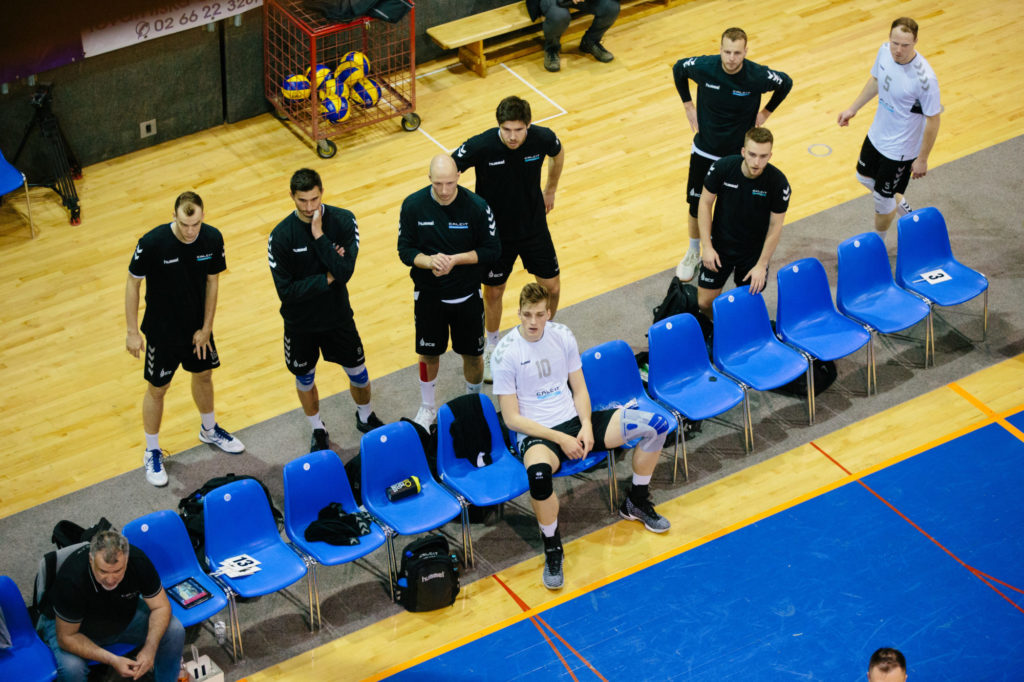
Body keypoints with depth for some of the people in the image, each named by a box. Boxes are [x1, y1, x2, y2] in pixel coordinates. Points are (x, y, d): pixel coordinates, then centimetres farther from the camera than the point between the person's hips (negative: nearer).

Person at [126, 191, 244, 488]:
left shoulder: (212, 239, -17)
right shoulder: (152, 243, -28)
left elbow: (212, 282, -3)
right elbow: (133, 283, -15)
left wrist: (206, 327, -2)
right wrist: (132, 332, -12)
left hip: (198, 327, 4)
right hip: (162, 330, -4)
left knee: (204, 375, 24)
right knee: (157, 389, 10)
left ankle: (209, 430, 51)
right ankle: (152, 453, 30)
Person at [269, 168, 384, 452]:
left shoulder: (343, 221, -17)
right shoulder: (281, 236, -21)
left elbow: (345, 271, -27)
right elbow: (285, 290, -23)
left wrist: (319, 236, -31)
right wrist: (328, 278, -21)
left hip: (338, 316, 1)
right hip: (300, 322, -1)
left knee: (357, 372, 18)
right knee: (305, 379, 19)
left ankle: (366, 417, 47)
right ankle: (318, 431, 44)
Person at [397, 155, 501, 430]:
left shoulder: (477, 207, -18)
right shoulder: (413, 206, -14)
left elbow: (492, 250, -10)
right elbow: (405, 250, -7)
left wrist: (455, 259, -23)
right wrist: (429, 261, -27)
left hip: (467, 294, -1)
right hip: (428, 294, 1)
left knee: (472, 354, 11)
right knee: (429, 353, 16)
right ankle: (428, 408, 40)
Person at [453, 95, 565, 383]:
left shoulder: (542, 138, -20)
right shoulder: (481, 146, -29)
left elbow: (558, 152, 6)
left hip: (534, 227, 2)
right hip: (495, 231, -2)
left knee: (552, 287, 9)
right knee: (493, 292, 13)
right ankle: (491, 349, 40)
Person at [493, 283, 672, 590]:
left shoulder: (562, 335, 1)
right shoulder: (505, 353, -14)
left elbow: (579, 390, 10)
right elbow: (512, 418, -12)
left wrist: (586, 427, -9)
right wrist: (560, 439, -18)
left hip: (574, 421, 6)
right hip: (536, 435, -5)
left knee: (655, 425, -7)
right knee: (538, 472, -43)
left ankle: (636, 502, 17)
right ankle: (552, 547, -18)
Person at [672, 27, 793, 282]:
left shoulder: (758, 76, -23)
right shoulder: (704, 67, -20)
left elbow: (786, 83, 0)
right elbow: (678, 69, 4)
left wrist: (766, 112, -1)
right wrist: (688, 105, 2)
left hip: (739, 153, -1)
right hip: (705, 150, 1)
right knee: (696, 204, 12)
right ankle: (693, 253, 36)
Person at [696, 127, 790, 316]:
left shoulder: (778, 182, -21)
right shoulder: (722, 168, -19)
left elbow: (776, 226, -12)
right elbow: (705, 203, -6)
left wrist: (762, 265, -11)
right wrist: (707, 247, -9)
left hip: (754, 251, 0)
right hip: (720, 245, 1)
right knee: (705, 303, 0)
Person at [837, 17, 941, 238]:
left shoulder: (924, 78, -34)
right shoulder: (885, 51, -14)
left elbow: (933, 120, -23)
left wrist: (922, 159, -16)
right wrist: (853, 108, 13)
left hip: (899, 150, -7)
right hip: (876, 135, 7)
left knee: (882, 199, 10)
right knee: (865, 178, 29)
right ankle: (902, 206, 55)